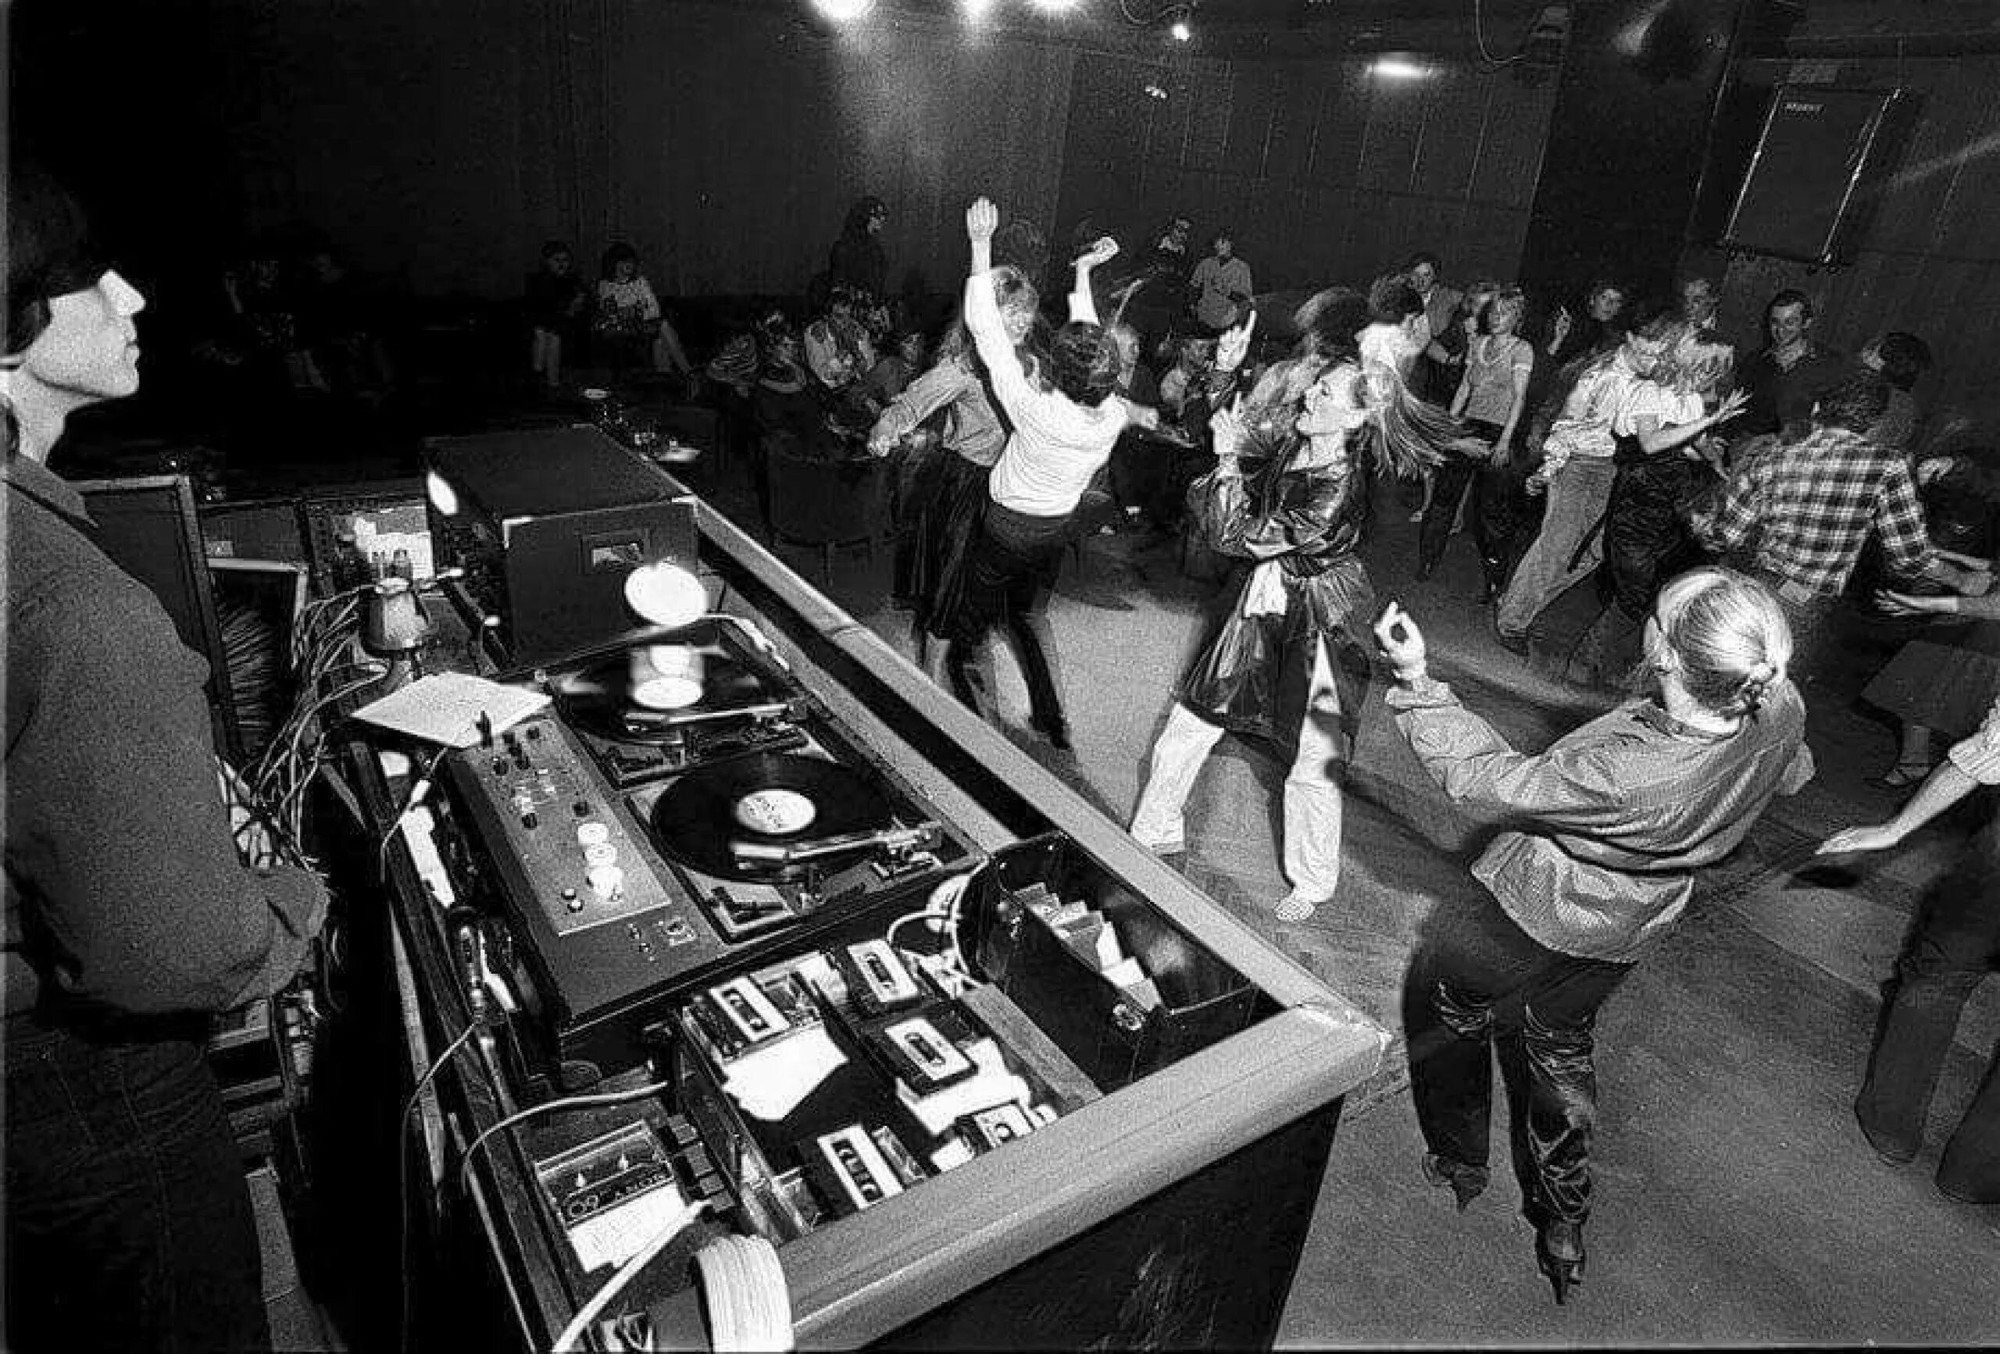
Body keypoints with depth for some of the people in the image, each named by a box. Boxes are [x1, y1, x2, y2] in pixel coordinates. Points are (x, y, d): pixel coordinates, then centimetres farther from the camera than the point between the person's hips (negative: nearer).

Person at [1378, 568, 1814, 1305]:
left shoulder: (1619, 773, -42)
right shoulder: (1779, 707, -21)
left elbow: (1481, 775, -29)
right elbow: (1792, 775, 4)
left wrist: (1415, 681, -28)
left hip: (1529, 925, -7)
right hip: (1622, 938, 7)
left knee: (1439, 997, 23)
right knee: (1560, 1048, 30)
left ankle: (1460, 1162, 45)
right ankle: (1563, 1229, 46)